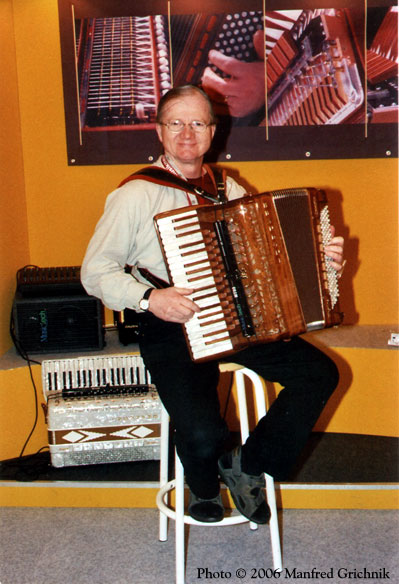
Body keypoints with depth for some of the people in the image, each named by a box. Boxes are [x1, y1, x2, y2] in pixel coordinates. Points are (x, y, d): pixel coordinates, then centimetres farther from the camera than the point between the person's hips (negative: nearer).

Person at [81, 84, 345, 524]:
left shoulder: (228, 190, 12)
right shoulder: (136, 195, -5)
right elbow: (95, 272, -6)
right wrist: (149, 298, -22)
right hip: (172, 329, -5)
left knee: (319, 373, -9)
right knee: (203, 434, -25)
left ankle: (248, 466, 8)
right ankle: (204, 487, 15)